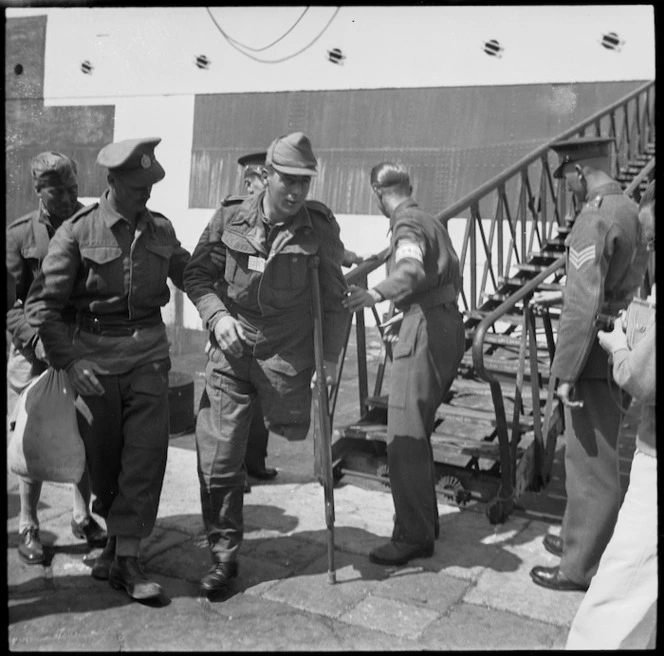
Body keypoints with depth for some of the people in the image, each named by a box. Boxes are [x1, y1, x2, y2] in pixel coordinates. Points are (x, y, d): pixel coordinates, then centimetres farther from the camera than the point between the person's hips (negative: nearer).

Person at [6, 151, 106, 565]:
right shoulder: (21, 235, -1)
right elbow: (11, 303, -2)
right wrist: (38, 341, -16)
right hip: (36, 352, -2)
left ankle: (83, 516, 27)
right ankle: (28, 527, 18)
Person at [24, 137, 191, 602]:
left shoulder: (161, 229, 5)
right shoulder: (78, 232, -6)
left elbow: (190, 276, 20)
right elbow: (43, 302, -8)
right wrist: (69, 360, -17)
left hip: (148, 353, 2)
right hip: (94, 355, -2)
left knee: (146, 454, -5)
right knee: (102, 457, 10)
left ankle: (126, 557, 3)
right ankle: (116, 533, 34)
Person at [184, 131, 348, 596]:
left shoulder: (320, 226, -4)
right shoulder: (230, 220, -2)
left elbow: (333, 297, 1)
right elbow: (197, 274, 6)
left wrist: (331, 358, -1)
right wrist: (218, 316, -12)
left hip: (287, 353, -1)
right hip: (232, 351, 1)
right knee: (218, 456, 1)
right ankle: (225, 553, 17)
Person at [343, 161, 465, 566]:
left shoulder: (407, 223, -7)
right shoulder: (432, 222, 21)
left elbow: (411, 270, -29)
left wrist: (376, 294, -45)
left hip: (426, 333, -10)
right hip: (448, 325, 10)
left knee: (405, 438, -8)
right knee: (418, 433, 16)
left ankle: (414, 536, -5)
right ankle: (425, 520, 26)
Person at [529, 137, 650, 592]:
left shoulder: (595, 219, -18)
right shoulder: (632, 210, 11)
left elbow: (583, 304, -23)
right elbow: (638, 283, 15)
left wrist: (566, 371, -19)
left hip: (596, 358, -9)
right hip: (624, 352, 9)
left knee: (591, 463, 2)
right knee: (588, 457, 21)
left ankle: (583, 567, 16)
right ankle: (581, 539, 37)